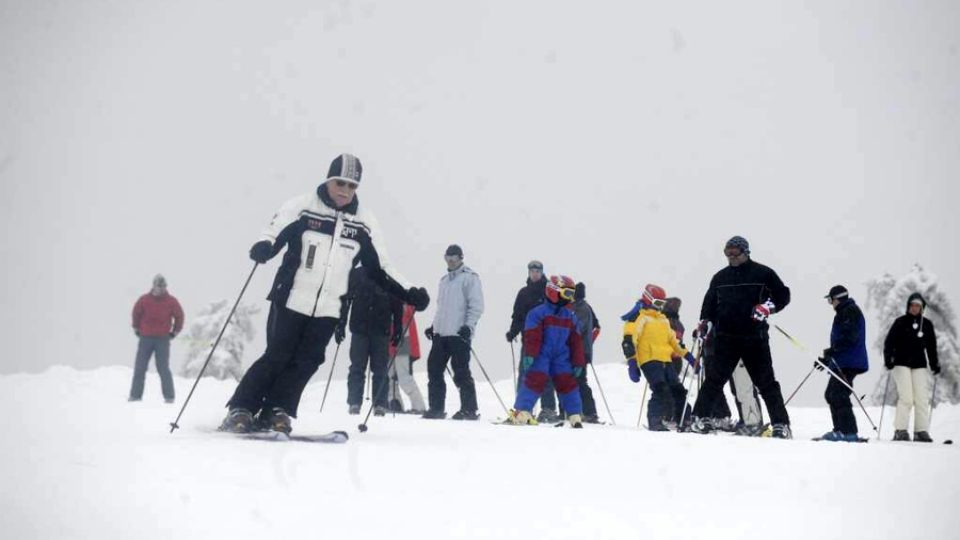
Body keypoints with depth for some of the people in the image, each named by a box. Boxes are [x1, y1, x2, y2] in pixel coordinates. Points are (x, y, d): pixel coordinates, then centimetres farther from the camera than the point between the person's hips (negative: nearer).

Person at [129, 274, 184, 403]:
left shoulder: (171, 301, 0)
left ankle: (169, 396, 1)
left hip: (163, 339, -1)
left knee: (163, 368, -3)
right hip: (145, 338, 1)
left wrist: (174, 332, 9)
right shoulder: (144, 300, 0)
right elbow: (136, 313, 14)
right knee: (139, 368, 3)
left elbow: (179, 316, 11)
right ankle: (136, 394, 11)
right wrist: (136, 329, 13)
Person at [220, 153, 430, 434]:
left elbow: (380, 268, 10)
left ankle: (276, 412, 10)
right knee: (277, 356, -5)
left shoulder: (364, 222, 7)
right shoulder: (302, 206, -3)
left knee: (306, 362, -1)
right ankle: (240, 410, 6)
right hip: (291, 300, -3)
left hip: (329, 308, 3)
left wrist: (410, 293, 1)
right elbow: (272, 234, -7)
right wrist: (263, 247, -31)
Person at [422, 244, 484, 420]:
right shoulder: (444, 280, 22)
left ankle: (469, 409, -1)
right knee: (434, 369, 5)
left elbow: (477, 305, -9)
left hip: (459, 334, -8)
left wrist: (469, 325, -19)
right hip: (441, 333, 8)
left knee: (461, 372, -7)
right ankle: (437, 408, 12)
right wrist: (434, 325, 19)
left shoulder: (469, 277, -2)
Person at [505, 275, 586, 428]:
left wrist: (578, 362, 9)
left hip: (561, 357, 5)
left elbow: (576, 341, 12)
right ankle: (521, 413, -10)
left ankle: (576, 416, 9)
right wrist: (529, 355, -19)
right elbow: (532, 336, -12)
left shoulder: (571, 316, 11)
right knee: (534, 381, -11)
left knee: (568, 383, 2)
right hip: (541, 356, -5)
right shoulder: (538, 313, -6)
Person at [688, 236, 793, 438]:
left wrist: (768, 307, -14)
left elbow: (783, 295, 4)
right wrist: (705, 323, 6)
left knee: (766, 382, 2)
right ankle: (700, 417, 2)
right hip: (727, 338, 3)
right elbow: (709, 303, 22)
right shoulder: (720, 277, 15)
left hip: (755, 338, -2)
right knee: (715, 378, -2)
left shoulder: (762, 274, 3)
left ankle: (781, 424, 7)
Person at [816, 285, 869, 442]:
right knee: (831, 395, 12)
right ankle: (840, 429, 15)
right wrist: (827, 358, 28)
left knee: (839, 396, -15)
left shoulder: (850, 311, -8)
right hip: (842, 363, 11)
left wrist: (832, 350, -24)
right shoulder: (844, 312, 25)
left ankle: (849, 432, -17)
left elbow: (849, 337, -22)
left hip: (848, 363, -11)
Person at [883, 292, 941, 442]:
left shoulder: (927, 324, 11)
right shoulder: (900, 322, 1)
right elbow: (889, 342, -2)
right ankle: (900, 430, -7)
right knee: (906, 397, -12)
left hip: (920, 365, 4)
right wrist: (888, 359, -12)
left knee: (922, 399, -3)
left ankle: (921, 431, 3)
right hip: (902, 364, -4)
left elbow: (931, 346, 18)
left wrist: (935, 365, 15)